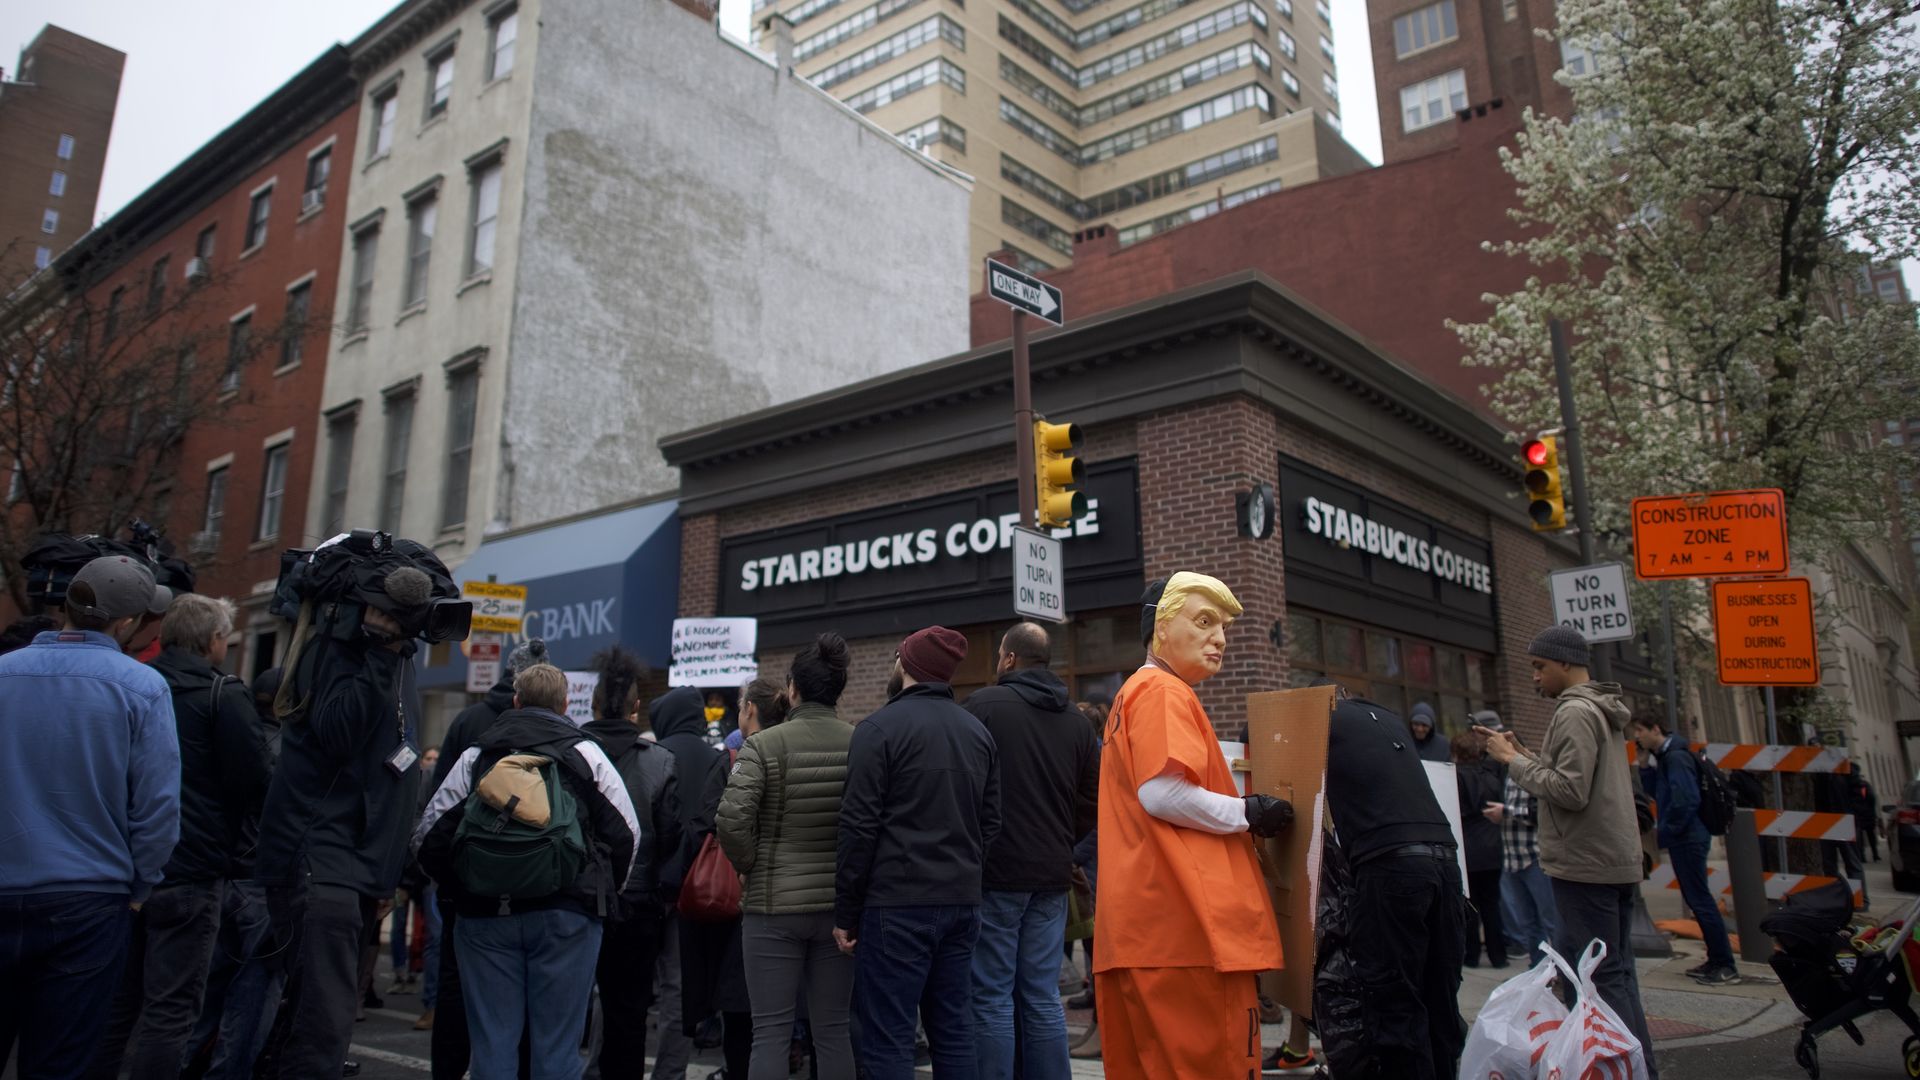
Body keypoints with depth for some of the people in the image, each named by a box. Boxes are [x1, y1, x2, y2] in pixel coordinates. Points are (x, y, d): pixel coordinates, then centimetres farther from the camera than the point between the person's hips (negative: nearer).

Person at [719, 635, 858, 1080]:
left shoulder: (765, 744, -10)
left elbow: (732, 820, -17)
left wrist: (750, 868, 1)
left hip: (774, 904, -3)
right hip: (839, 903, 3)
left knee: (771, 1031, 7)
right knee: (833, 1030, 13)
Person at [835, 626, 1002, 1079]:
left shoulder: (879, 728, -9)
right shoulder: (978, 731, 10)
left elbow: (860, 827, -11)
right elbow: (990, 821, 13)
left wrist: (846, 912, -5)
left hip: (897, 904, -6)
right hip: (962, 903, 7)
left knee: (887, 1037, 0)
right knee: (952, 1026, 14)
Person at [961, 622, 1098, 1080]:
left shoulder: (985, 704, -9)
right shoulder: (1076, 719, 7)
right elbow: (1091, 798, 9)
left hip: (995, 870, -5)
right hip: (1052, 873, 5)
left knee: (992, 997, 2)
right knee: (1043, 998, 12)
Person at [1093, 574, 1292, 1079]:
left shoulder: (1134, 695, 23)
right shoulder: (1165, 692, -8)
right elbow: (1163, 792, -21)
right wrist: (1247, 813, -9)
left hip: (1142, 927, 10)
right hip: (1188, 924, -10)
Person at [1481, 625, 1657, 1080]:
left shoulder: (1575, 713, -14)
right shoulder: (1602, 711, 16)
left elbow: (1570, 791, -21)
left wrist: (1514, 761, -13)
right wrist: (1523, 754, 10)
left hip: (1584, 865, -10)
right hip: (1619, 863, 10)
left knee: (1602, 976, -4)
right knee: (1616, 970, 15)